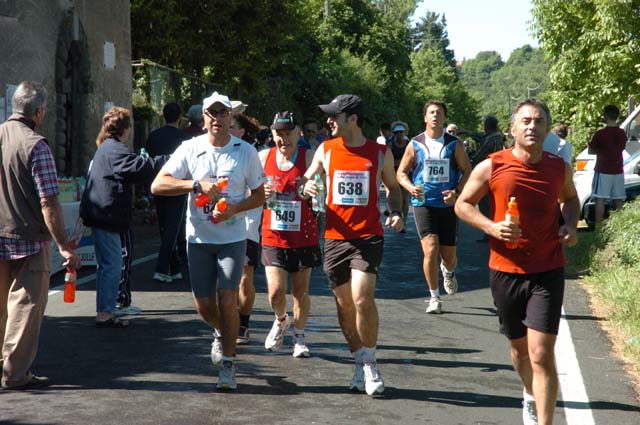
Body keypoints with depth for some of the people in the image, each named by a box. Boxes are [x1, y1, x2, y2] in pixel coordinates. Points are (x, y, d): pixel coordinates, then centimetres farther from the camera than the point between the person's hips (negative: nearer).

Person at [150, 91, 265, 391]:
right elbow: (157, 185, -8)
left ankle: (228, 363, 2)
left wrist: (234, 209, -14)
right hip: (199, 238, 2)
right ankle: (221, 333, 42)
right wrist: (197, 184, -21)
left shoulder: (246, 152, -1)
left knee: (227, 300, -12)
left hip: (232, 237, -1)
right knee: (204, 305, 7)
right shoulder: (190, 149, -1)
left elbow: (259, 195, 5)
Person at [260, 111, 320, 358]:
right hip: (273, 237, 1)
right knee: (276, 292, -5)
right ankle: (281, 321, 28)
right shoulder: (263, 158, 2)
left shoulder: (309, 158, -6)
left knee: (300, 291, 8)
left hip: (304, 237, -1)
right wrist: (262, 194, -10)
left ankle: (299, 335, 30)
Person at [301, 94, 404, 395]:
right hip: (335, 237, 3)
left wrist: (396, 213, -2)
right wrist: (306, 187, -10)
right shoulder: (325, 150, 6)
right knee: (344, 305, 7)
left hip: (368, 236, -3)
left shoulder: (380, 153, 2)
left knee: (362, 299, -17)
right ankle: (360, 363, 22)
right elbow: (306, 181, 14)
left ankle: (369, 363, 0)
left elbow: (392, 187, 16)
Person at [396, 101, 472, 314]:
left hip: (448, 204, 1)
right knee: (431, 249, -15)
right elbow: (401, 172, 8)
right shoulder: (415, 144, 3)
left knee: (448, 255, 5)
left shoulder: (455, 144, 3)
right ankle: (434, 297, 1)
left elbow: (467, 172, 5)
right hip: (423, 203, -1)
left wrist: (456, 192, -13)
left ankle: (448, 272, 43)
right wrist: (411, 188, -13)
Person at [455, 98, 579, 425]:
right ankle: (530, 396, 49)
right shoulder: (491, 167, -8)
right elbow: (463, 204, 2)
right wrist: (491, 227, -16)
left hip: (548, 272, 0)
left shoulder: (560, 168, 0)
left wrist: (570, 225, 0)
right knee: (519, 348, 19)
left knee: (541, 355, -11)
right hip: (505, 272, 1)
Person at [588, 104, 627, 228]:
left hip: (603, 171, -5)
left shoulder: (600, 134, -12)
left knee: (600, 199, -3)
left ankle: (598, 226, -6)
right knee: (618, 200, 9)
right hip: (618, 171, 5)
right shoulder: (622, 133, 5)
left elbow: (591, 150, -4)